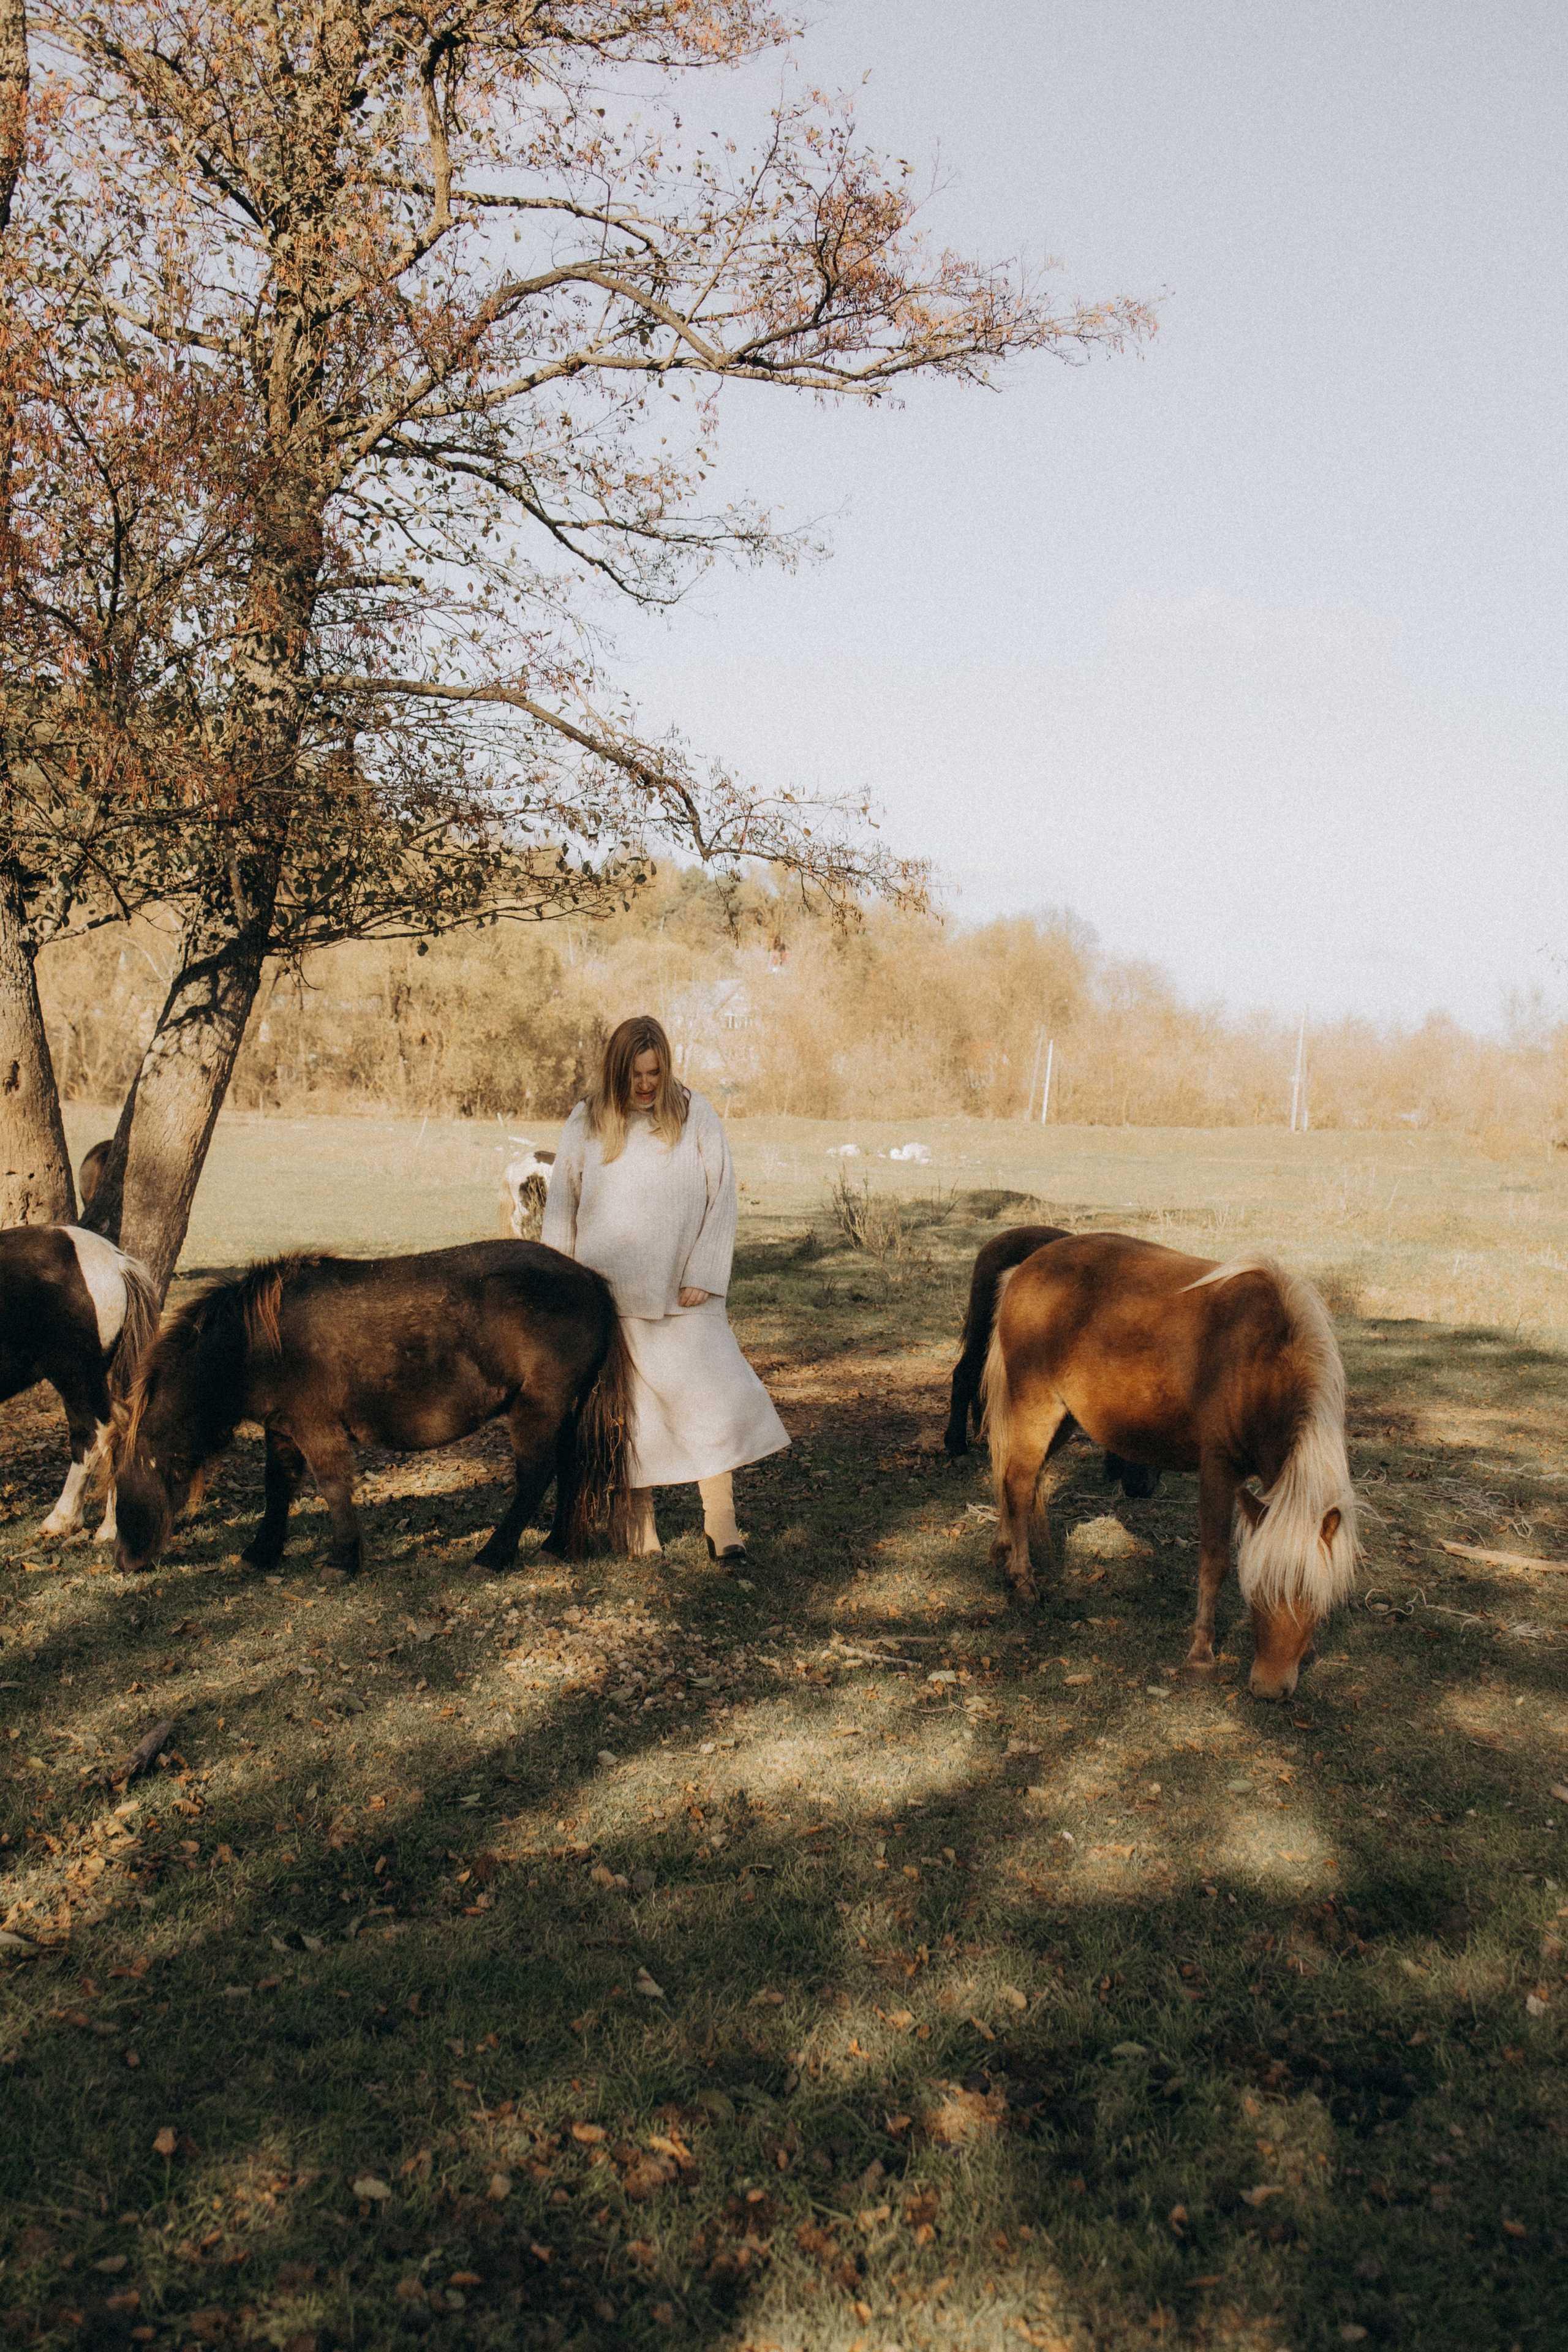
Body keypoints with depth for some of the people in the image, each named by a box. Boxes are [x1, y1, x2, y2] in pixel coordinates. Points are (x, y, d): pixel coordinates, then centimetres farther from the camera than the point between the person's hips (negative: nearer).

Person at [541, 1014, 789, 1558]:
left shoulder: (696, 1116, 0)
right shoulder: (585, 1124, 4)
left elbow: (721, 1197, 1)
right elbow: (560, 1207, 11)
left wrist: (703, 1275, -6)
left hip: (682, 1294, -1)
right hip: (608, 1295, 1)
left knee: (714, 1398, -10)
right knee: (627, 1411, 5)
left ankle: (721, 1527, -4)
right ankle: (638, 1521, 16)